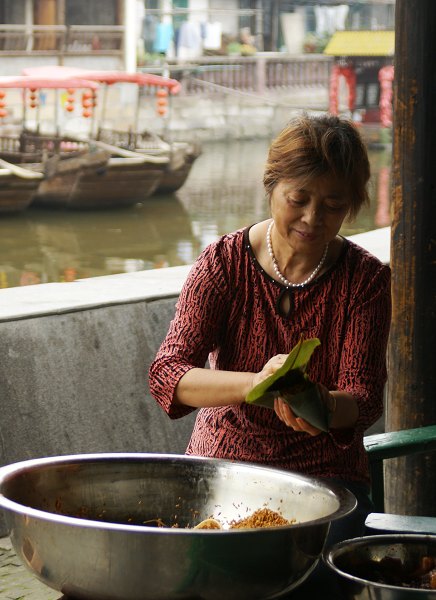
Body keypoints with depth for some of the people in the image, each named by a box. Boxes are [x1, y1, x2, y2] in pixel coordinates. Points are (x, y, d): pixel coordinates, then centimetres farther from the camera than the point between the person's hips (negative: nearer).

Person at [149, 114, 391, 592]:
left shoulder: (366, 278, -4)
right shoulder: (223, 262, -6)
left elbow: (364, 398, -11)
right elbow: (165, 374, -17)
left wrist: (322, 406, -36)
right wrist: (256, 384, -37)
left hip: (324, 472, 0)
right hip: (224, 459, 0)